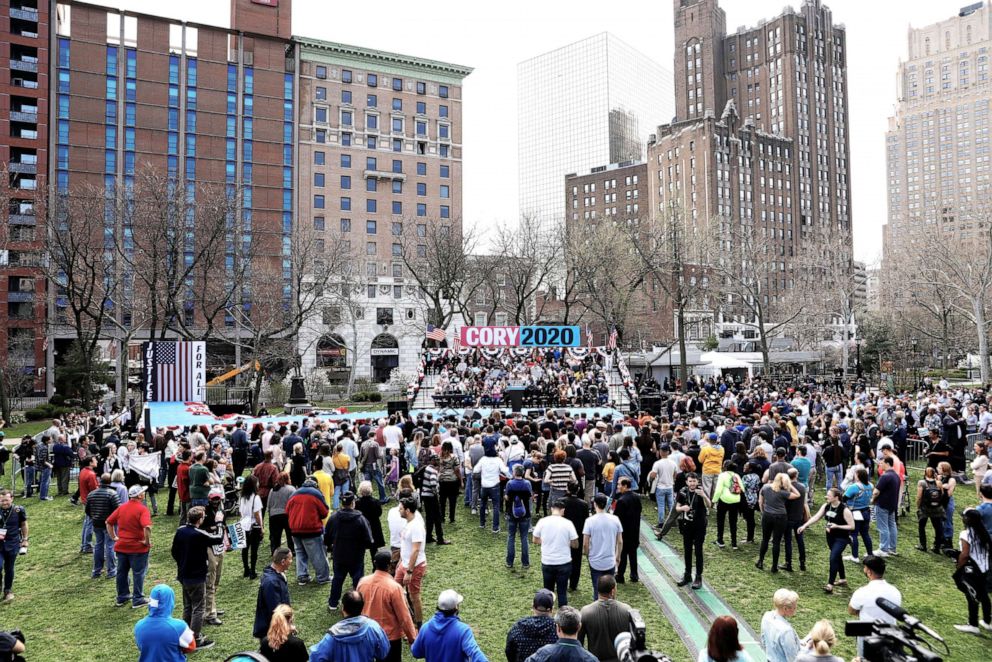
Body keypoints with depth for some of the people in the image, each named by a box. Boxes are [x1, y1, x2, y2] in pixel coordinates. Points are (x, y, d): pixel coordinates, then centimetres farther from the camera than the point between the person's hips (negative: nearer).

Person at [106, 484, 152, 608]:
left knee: (122, 572, 17)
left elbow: (108, 522, 9)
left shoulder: (122, 507, 4)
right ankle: (137, 599, 10)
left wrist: (113, 537, 13)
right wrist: (147, 541, -18)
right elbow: (147, 527, -31)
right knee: (138, 573, 5)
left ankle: (122, 597, 29)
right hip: (138, 547, -6)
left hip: (121, 546, 6)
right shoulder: (142, 509, -17)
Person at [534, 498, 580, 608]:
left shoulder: (542, 521, -7)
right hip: (564, 563, -2)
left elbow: (535, 541, 3)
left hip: (547, 563, 2)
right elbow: (575, 544, -7)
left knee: (548, 591, 17)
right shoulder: (567, 523, -11)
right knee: (562, 591, 9)